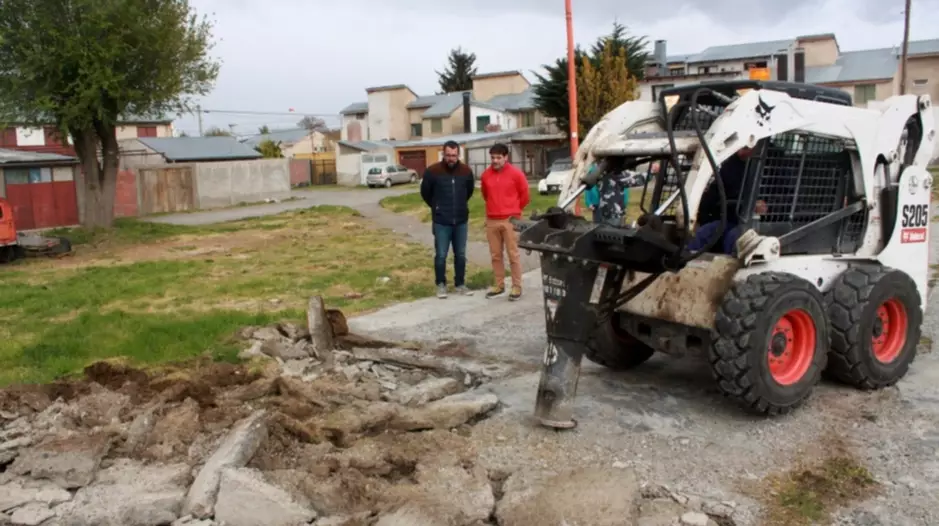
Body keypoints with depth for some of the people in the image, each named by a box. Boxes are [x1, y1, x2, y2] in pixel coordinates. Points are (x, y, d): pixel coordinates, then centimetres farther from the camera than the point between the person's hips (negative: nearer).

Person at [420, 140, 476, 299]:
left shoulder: (466, 171, 0)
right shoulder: (432, 171, -9)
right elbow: (425, 193, 5)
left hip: (461, 221, 3)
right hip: (441, 222, -3)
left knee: (460, 255, 10)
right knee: (441, 255, 2)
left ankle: (460, 284, 21)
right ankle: (441, 284, 16)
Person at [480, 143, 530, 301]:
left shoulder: (516, 174, -4)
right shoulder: (486, 175, 6)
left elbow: (525, 195, 4)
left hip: (510, 220, -4)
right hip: (492, 221, 4)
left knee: (513, 254, -1)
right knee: (495, 255, 9)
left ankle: (517, 287, 4)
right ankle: (499, 285, 18)